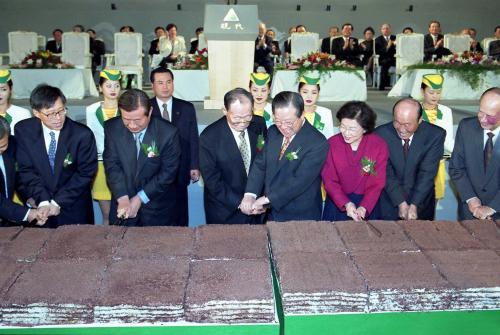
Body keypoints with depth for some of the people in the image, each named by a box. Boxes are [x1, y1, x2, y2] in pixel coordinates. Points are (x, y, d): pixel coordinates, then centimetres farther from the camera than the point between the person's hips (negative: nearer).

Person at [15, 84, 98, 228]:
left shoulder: (83, 134, -18)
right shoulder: (23, 130, -9)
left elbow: (86, 173, -12)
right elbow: (26, 170, -6)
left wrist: (58, 202, -15)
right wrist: (43, 201, -16)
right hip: (38, 206, 2)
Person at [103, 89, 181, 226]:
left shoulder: (168, 133, -17)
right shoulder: (112, 128, -8)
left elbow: (168, 173, -14)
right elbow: (112, 165, -9)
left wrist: (140, 198, -16)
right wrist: (123, 198, -21)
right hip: (122, 205, 2)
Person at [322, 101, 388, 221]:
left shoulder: (379, 145, -10)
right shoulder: (332, 143, -9)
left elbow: (377, 183, -8)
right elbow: (329, 181, -6)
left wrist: (363, 208, -21)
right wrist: (346, 204, -20)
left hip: (367, 204, 0)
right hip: (337, 203, 0)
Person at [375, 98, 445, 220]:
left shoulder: (435, 135, -13)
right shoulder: (381, 134, -14)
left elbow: (427, 173, -16)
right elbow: (387, 173, -13)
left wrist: (414, 205, -23)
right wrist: (401, 204, -19)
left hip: (421, 204, 1)